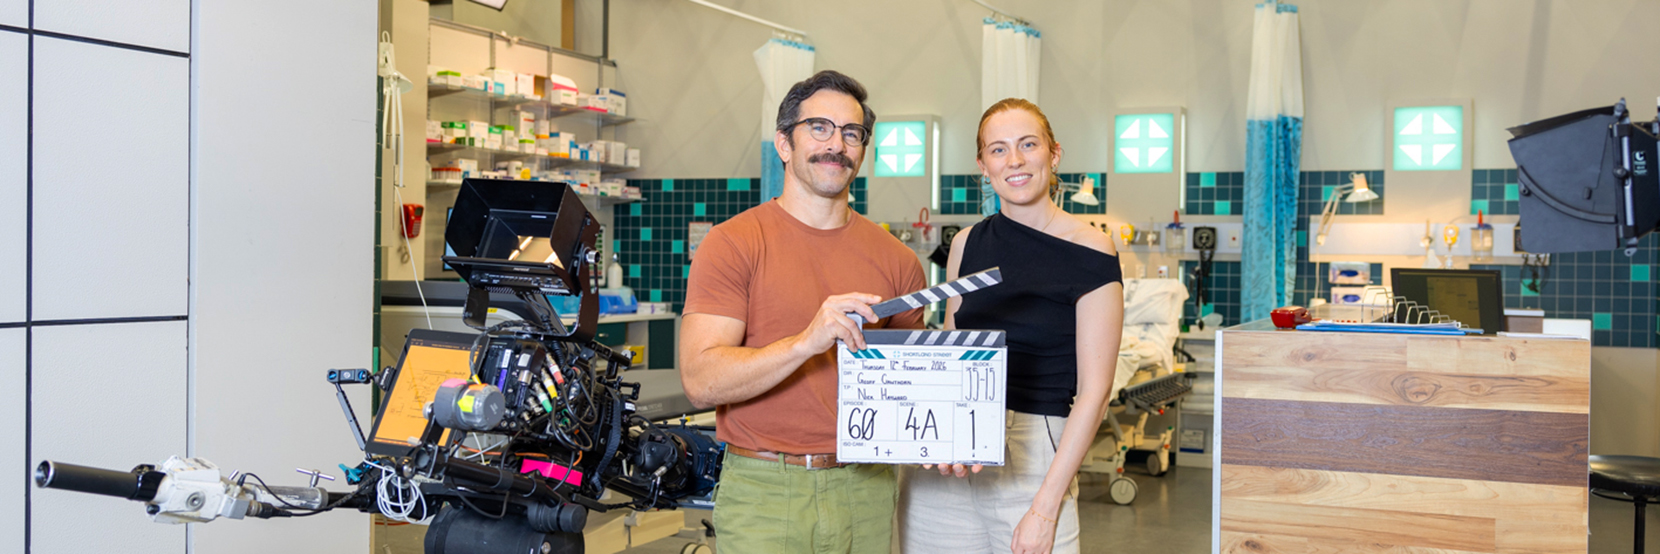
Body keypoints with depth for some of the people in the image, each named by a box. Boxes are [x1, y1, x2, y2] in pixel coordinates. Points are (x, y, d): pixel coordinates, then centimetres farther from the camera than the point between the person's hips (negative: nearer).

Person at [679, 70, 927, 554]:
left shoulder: (896, 260, 7)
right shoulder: (733, 243, -5)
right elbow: (701, 380, -15)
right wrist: (808, 341, -27)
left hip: (867, 491, 4)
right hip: (763, 495, -4)